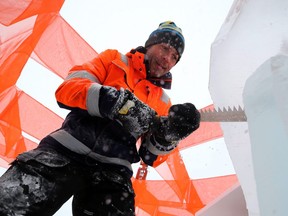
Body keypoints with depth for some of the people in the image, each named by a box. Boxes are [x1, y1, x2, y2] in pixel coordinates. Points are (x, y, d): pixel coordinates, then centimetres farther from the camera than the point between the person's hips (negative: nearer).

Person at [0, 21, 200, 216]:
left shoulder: (163, 101, 20)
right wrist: (118, 101, -16)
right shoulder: (113, 59, 16)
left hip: (113, 170, 3)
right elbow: (68, 88, 0)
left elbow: (151, 157, 14)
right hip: (67, 150, -2)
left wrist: (167, 136, -8)